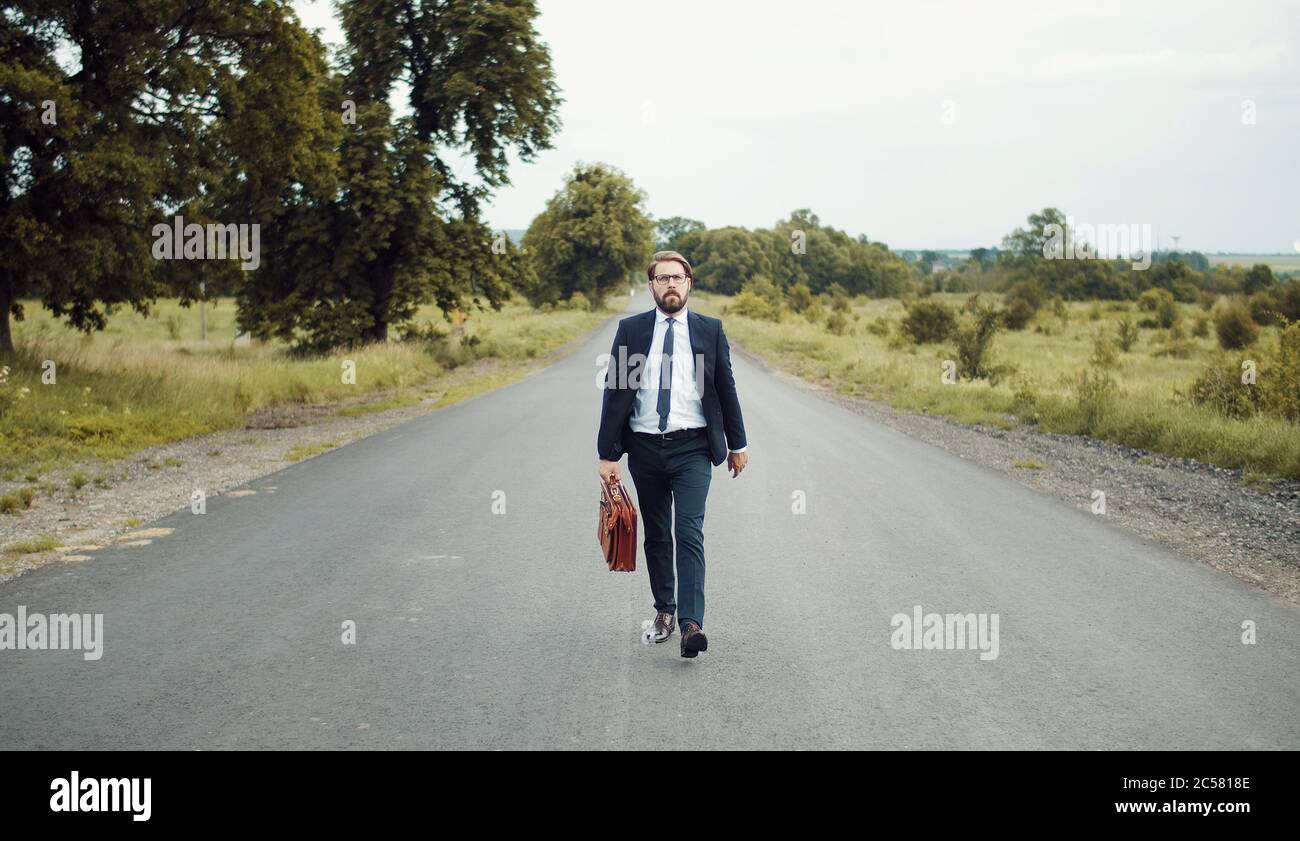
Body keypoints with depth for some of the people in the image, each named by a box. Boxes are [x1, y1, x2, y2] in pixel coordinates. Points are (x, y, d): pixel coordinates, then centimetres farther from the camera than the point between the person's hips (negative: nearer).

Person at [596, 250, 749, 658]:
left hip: (692, 448, -2)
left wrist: (737, 444, 12)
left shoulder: (710, 330, 4)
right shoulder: (630, 330, 4)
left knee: (689, 533, -13)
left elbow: (726, 389, 10)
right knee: (656, 535, 12)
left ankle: (691, 623, -18)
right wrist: (608, 453, -4)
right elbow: (613, 392, 2)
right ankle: (664, 610, 26)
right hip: (645, 448, 2)